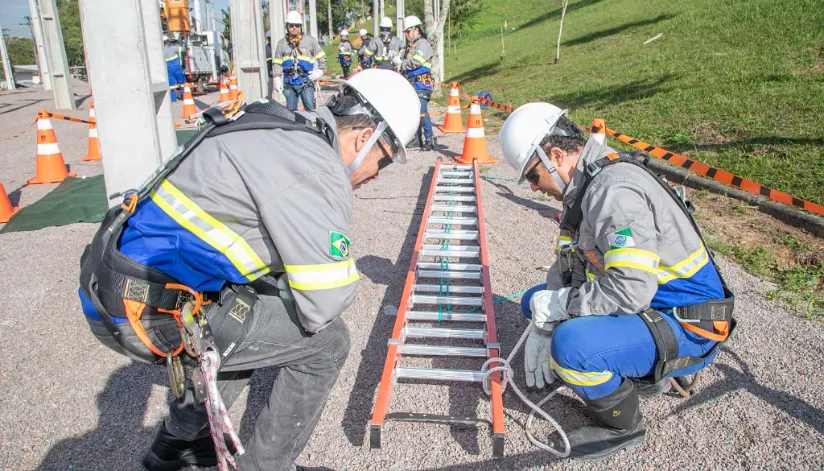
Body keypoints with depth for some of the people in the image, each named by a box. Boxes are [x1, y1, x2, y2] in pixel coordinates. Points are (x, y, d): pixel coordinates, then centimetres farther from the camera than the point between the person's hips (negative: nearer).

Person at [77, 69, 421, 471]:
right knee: (326, 340, -4)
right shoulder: (315, 168, -20)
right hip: (147, 311, -10)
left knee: (261, 318, 29)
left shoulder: (288, 134, 10)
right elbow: (324, 303, -20)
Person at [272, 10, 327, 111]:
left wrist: (319, 71, 1)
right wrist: (277, 79, 7)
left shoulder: (310, 40, 5)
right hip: (289, 83, 2)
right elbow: (276, 62, 13)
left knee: (310, 109, -5)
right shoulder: (282, 43, 11)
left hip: (306, 81, -2)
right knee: (291, 110, 7)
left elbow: (321, 57, 11)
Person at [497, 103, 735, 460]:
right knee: (536, 300, 13)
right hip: (648, 308, 10)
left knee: (570, 345, -33)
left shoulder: (615, 188, -26)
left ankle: (623, 426, -1)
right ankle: (646, 371, 14)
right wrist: (542, 329, 0)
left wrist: (556, 304, -19)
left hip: (686, 329, -10)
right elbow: (567, 263, 10)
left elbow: (630, 291, -33)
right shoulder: (586, 183, 5)